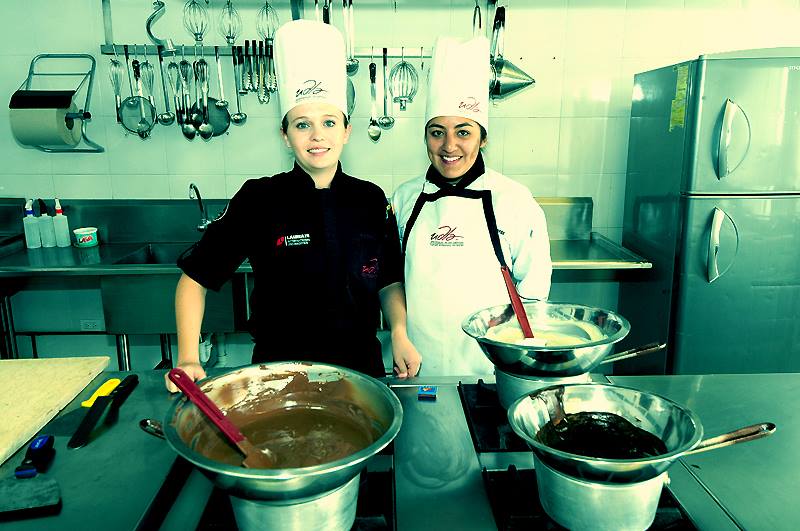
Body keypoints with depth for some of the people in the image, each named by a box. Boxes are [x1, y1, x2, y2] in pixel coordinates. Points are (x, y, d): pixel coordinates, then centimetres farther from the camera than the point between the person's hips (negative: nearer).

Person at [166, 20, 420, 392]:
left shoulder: (370, 199, -3)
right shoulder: (259, 199, -11)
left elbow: (389, 281, 7)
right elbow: (195, 278, -4)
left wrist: (399, 332, -10)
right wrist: (188, 359, -12)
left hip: (359, 367, 3)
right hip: (278, 369, -2)